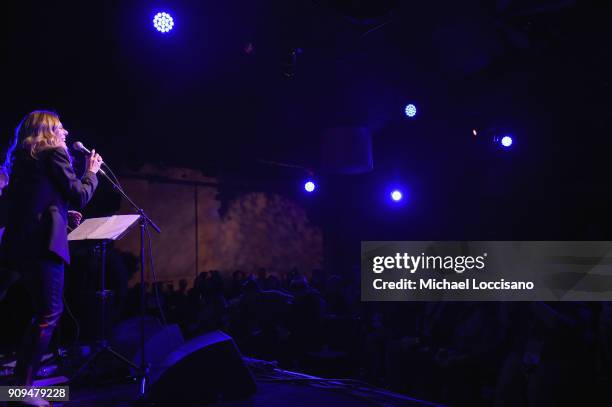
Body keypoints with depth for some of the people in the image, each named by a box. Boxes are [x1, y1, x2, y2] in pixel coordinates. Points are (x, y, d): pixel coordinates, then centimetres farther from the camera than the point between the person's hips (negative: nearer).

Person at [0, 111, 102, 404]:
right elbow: (79, 196, -4)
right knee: (49, 314, -6)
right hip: (42, 242, -9)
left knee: (43, 312, 17)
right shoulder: (54, 153, -1)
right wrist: (92, 171, 12)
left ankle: (24, 376, 20)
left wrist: (63, 217, 25)